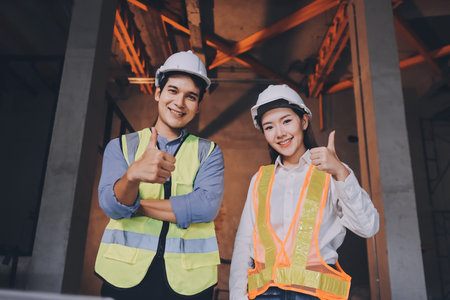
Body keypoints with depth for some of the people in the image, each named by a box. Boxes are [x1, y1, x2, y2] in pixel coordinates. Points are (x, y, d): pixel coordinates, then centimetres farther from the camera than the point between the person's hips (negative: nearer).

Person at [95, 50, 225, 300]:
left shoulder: (208, 153, 5)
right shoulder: (120, 146, 6)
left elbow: (206, 206, -13)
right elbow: (111, 205, -10)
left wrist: (133, 206, -10)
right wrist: (133, 174, -31)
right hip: (124, 274, 0)